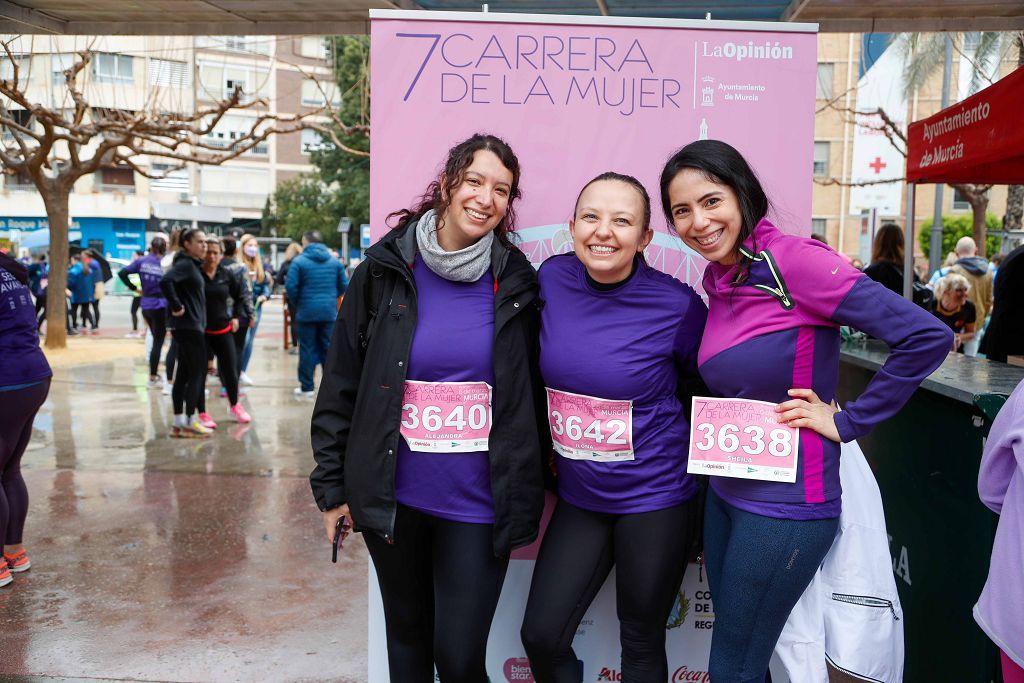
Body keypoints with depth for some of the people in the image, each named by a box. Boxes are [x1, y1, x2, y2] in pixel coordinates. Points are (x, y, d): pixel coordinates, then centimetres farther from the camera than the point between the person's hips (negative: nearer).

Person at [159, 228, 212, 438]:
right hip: (188, 325, -10)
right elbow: (165, 281, -28)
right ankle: (190, 423, 0)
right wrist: (176, 306, -22)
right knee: (198, 373, -5)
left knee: (184, 374, 10)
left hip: (188, 326, 10)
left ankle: (178, 423, 15)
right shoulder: (185, 264, -13)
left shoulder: (193, 265, 16)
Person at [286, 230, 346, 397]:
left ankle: (307, 387, 9)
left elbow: (290, 286, -12)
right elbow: (343, 286, 7)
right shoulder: (334, 261, 7)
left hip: (307, 312, -3)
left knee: (307, 350, 4)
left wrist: (298, 302, 5)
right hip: (329, 311, 3)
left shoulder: (299, 261, -6)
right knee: (329, 349, 8)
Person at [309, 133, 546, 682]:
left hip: (478, 501, 0)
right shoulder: (386, 269, -3)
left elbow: (532, 394, 6)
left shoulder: (515, 282, -1)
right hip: (394, 494, 1)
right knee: (406, 637, 19)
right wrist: (332, 485, 1)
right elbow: (341, 384, 1)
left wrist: (526, 492, 6)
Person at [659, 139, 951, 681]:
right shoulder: (717, 280, 4)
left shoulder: (792, 260, -18)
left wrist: (847, 421, -16)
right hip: (727, 490, 7)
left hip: (787, 504, -7)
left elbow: (928, 336, -22)